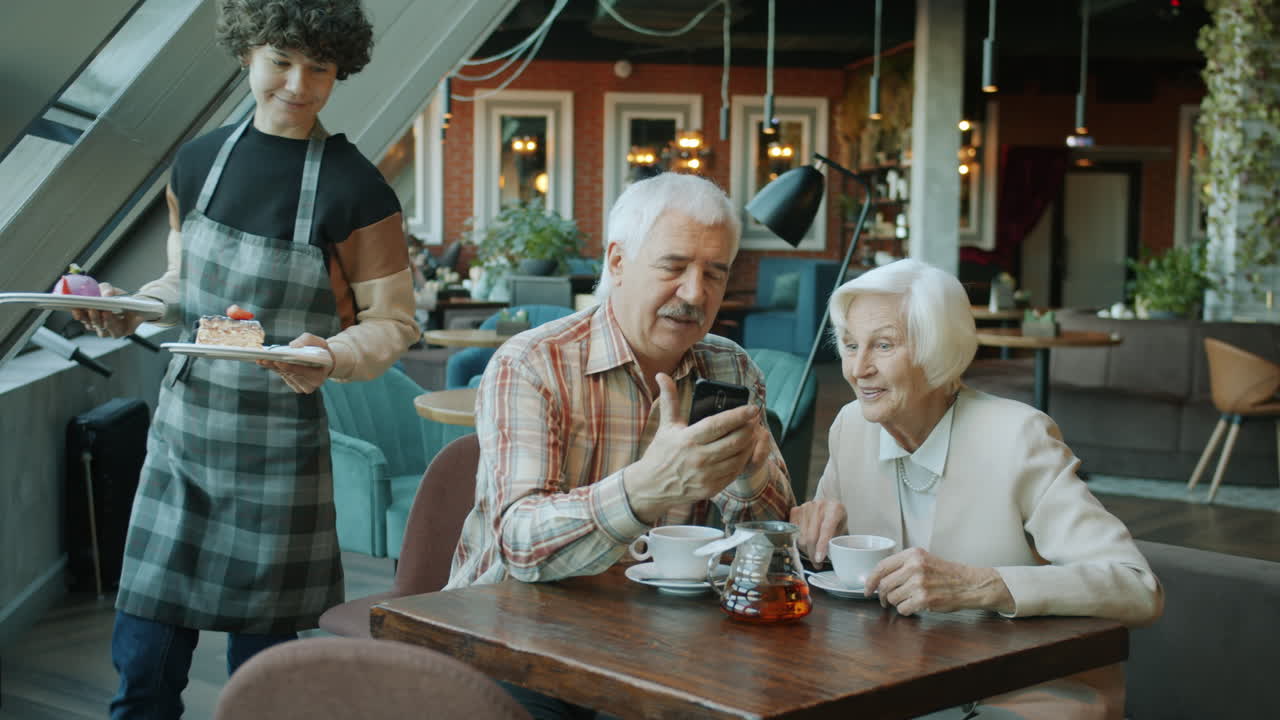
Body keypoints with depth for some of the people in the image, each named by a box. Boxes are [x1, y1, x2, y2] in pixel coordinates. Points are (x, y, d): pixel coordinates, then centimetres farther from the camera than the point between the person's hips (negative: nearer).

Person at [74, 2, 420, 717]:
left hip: (279, 444, -4)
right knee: (142, 659, 7)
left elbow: (393, 321, -5)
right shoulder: (198, 161, 5)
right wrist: (131, 309, -2)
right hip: (182, 427, 4)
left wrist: (332, 356, -25)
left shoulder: (357, 189, -10)